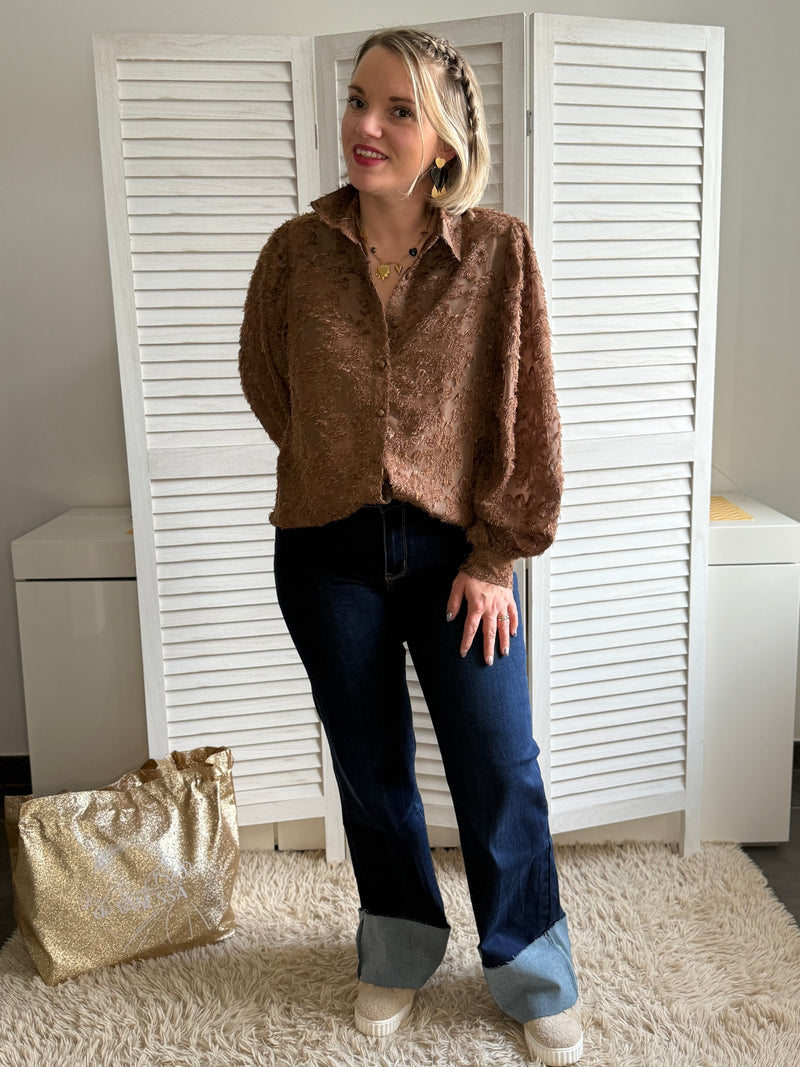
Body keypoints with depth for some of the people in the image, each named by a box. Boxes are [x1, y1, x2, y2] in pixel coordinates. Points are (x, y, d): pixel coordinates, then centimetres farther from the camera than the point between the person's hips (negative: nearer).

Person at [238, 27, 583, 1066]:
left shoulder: (499, 250, -8)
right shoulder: (297, 250, -3)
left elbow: (528, 414, -6)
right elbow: (266, 380, 12)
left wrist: (497, 555, -7)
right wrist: (339, 465, 11)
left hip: (452, 547, -1)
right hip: (329, 552, 2)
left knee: (501, 771, 6)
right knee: (371, 766, 15)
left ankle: (535, 980, 32)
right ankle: (399, 954, 40)